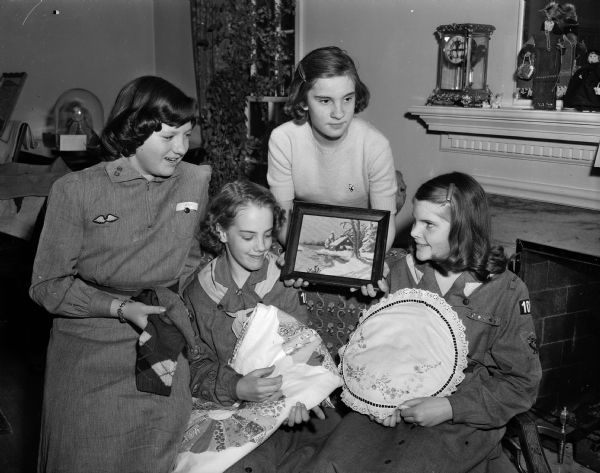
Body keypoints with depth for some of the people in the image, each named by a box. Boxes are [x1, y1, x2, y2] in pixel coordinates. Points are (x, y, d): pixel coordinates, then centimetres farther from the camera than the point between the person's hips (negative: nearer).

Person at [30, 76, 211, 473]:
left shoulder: (196, 180, 0)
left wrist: (176, 302, -3)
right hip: (89, 350, -1)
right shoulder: (75, 191, -8)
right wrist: (120, 308, -16)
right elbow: (47, 285, -5)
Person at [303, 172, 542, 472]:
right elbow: (373, 341, 12)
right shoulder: (401, 271, 3)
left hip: (461, 421, -3)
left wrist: (450, 408, -14)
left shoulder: (506, 292, -8)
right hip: (390, 409, 3)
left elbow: (521, 383, -4)